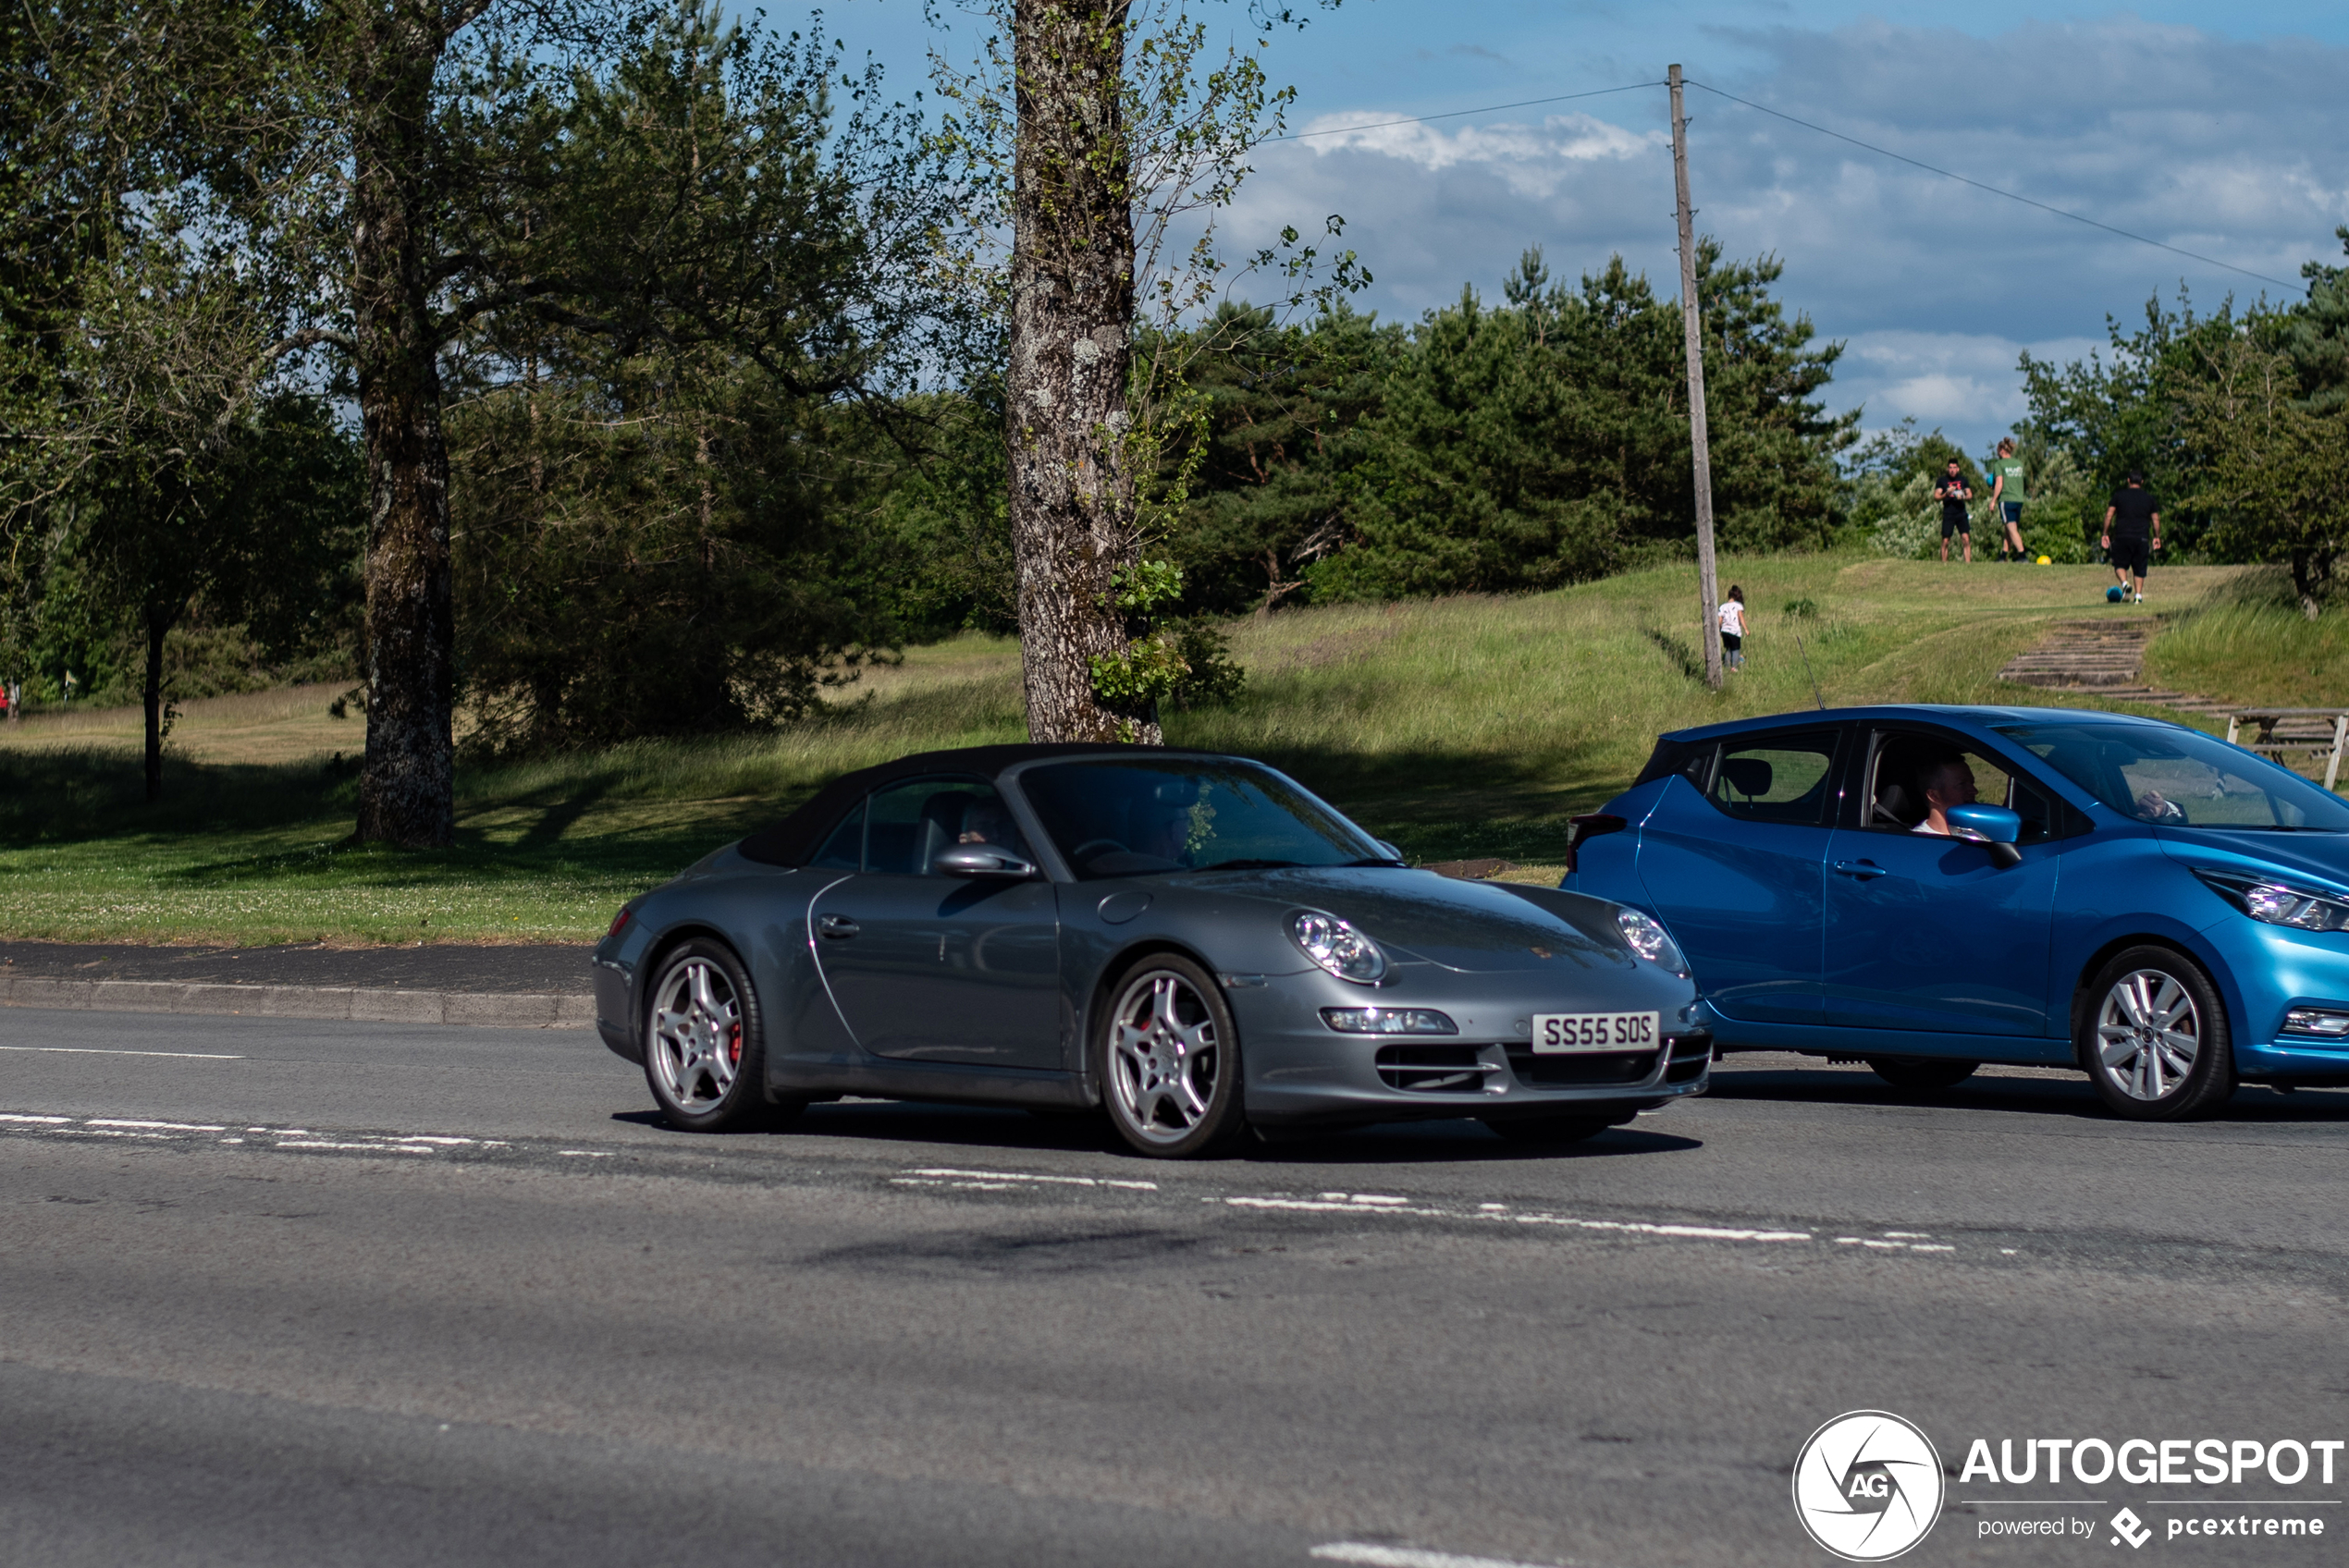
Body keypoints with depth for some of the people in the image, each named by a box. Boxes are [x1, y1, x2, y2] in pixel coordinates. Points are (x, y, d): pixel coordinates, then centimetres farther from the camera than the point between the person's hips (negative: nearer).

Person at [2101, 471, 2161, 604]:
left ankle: (2124, 583, -19)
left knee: (2120, 564, 9)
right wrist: (2156, 537, 20)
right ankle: (2138, 595, 2)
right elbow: (2156, 519, 10)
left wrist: (2105, 534, 5)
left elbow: (2109, 515, 0)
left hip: (2122, 537, -1)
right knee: (2139, 568, 9)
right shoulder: (2149, 498, 8)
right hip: (2142, 538, 1)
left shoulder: (2119, 495, 5)